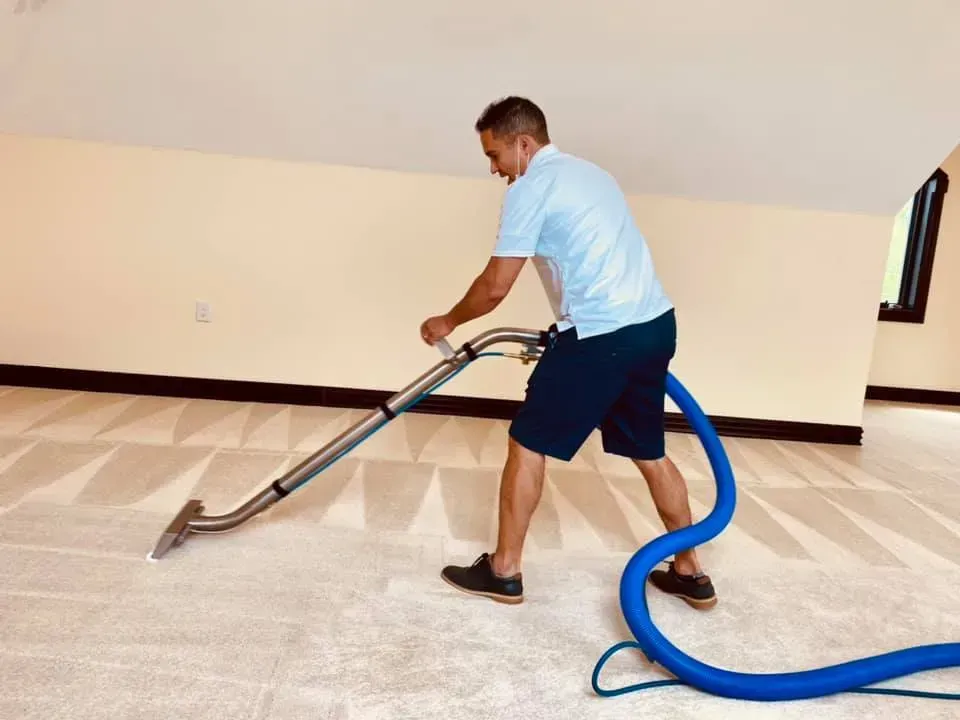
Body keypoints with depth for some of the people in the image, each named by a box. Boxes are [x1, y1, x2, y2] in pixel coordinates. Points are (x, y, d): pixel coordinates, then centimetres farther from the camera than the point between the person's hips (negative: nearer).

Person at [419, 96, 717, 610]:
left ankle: (504, 571, 16)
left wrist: (448, 322, 8)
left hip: (603, 336, -9)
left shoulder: (531, 186, -6)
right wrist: (563, 332, 29)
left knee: (528, 445, 4)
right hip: (655, 323, 9)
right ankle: (691, 573, 31)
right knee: (649, 453, 20)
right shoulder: (589, 173, 22)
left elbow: (495, 285, -8)